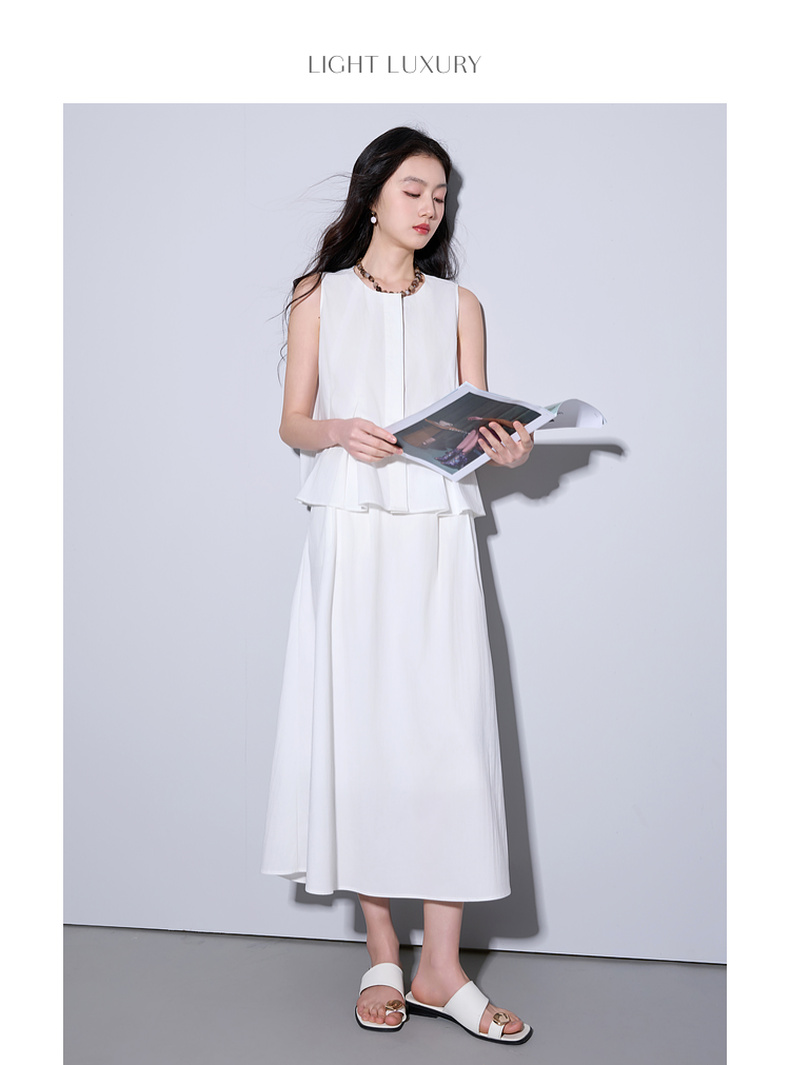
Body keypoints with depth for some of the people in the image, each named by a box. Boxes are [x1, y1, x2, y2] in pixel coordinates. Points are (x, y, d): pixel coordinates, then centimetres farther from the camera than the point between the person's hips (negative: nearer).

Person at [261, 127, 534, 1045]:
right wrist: (340, 432, -14)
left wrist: (505, 447, -11)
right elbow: (292, 424, 8)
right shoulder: (320, 296, 11)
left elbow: (477, 428, 11)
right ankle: (382, 954, 10)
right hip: (350, 534, -1)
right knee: (360, 729, -1)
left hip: (437, 537, 1)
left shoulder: (459, 305, 15)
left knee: (447, 732, -6)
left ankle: (440, 968, 1)